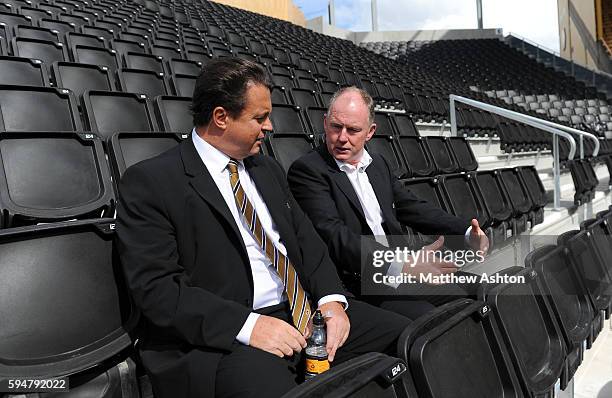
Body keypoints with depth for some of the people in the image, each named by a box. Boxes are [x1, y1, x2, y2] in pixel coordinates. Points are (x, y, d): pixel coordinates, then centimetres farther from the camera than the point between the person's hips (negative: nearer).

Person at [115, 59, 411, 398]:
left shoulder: (267, 169, 16)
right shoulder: (149, 182, -6)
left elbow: (307, 240, 14)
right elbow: (156, 287, -13)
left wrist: (331, 300, -5)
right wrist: (248, 325, -23)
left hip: (307, 314, 7)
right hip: (223, 336, -7)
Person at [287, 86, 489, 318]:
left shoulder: (378, 163, 17)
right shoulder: (306, 170, -9)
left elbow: (412, 208, 18)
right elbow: (334, 236, -21)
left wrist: (467, 232, 2)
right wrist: (398, 266, -32)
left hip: (403, 269, 8)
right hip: (357, 282, -7)